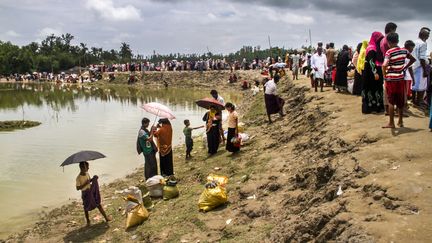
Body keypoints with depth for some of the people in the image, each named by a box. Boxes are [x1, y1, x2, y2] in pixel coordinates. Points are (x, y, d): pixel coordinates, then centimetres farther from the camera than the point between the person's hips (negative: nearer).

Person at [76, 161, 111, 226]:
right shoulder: (78, 178, -18)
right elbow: (78, 188, -19)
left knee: (98, 204, 9)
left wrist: (93, 179, -3)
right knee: (86, 208, 10)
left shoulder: (87, 173, 0)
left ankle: (106, 217, 17)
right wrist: (85, 184, -27)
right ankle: (88, 221, 28)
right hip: (85, 193, -5)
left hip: (91, 191, 5)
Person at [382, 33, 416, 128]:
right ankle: (400, 121, 22)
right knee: (400, 101, 13)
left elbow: (384, 65, -28)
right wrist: (405, 68, 14)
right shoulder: (404, 50, 4)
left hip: (391, 79, -5)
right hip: (401, 78, 5)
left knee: (391, 101, 2)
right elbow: (413, 59, 16)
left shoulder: (389, 52, -13)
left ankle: (391, 123, 4)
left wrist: (384, 74, -12)